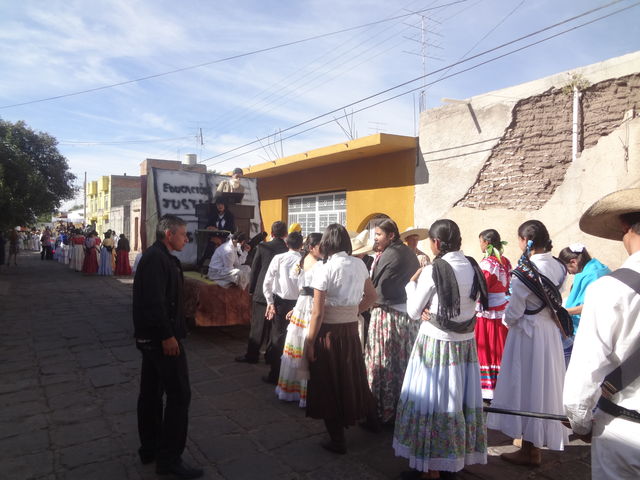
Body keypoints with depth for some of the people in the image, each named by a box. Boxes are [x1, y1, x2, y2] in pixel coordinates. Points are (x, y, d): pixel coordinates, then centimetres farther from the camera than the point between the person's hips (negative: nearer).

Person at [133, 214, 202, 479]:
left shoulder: (159, 256, 14)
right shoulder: (157, 258, -19)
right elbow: (154, 301, -26)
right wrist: (167, 336, -23)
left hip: (152, 337, 11)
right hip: (161, 337, -11)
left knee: (151, 391, 16)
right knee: (179, 394, -4)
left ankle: (149, 448, 29)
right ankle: (169, 457, 6)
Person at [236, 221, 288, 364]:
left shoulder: (262, 246, -8)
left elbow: (254, 269, -3)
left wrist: (251, 289, 9)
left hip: (261, 293, -1)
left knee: (257, 326, 8)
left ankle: (252, 355, 15)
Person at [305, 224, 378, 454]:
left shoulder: (324, 269, -17)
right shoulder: (359, 265, -1)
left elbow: (317, 313, -17)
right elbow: (371, 296, 12)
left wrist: (309, 343, -9)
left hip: (328, 332, -5)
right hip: (352, 330, 5)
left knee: (329, 383, 10)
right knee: (350, 377, 23)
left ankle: (337, 441, 24)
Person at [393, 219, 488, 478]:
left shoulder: (432, 271, -15)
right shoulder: (473, 267, 3)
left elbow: (413, 312, -7)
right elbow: (471, 302, 12)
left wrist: (413, 282, 6)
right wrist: (436, 310, 2)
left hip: (436, 344, -6)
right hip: (465, 343, 6)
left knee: (432, 400, 6)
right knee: (461, 399, 16)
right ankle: (459, 455, 32)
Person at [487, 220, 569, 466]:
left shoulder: (525, 271, -21)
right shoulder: (558, 267, 1)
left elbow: (513, 312, -16)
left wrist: (507, 321, 3)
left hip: (527, 333, -7)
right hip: (551, 330, 7)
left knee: (526, 386, 5)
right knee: (543, 385, 19)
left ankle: (529, 451, 18)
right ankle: (537, 443, 36)